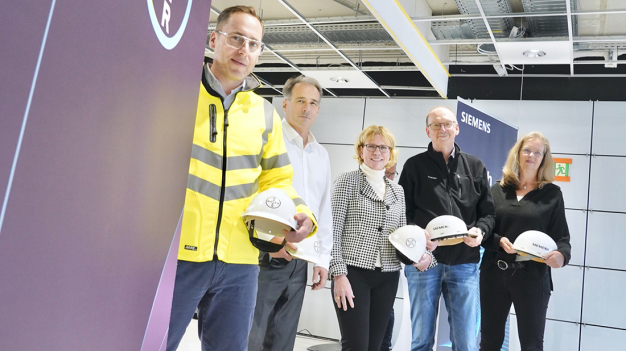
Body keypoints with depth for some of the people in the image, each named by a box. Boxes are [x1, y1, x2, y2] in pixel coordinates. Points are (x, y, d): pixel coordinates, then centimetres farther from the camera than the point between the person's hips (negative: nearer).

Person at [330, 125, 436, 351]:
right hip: (353, 273, -5)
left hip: (388, 277, 5)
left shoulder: (397, 191, 14)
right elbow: (333, 231, -7)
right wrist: (339, 274, -14)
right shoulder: (347, 182, -1)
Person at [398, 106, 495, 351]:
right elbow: (403, 212, 3)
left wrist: (480, 230, -9)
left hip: (464, 264, 2)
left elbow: (488, 212, 12)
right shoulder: (415, 166, 6)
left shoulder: (475, 166, 13)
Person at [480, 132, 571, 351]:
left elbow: (562, 236, 0)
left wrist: (562, 254, -21)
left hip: (532, 276, -2)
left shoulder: (552, 194, 3)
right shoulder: (498, 190, 7)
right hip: (494, 273, 2)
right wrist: (499, 241, -15)